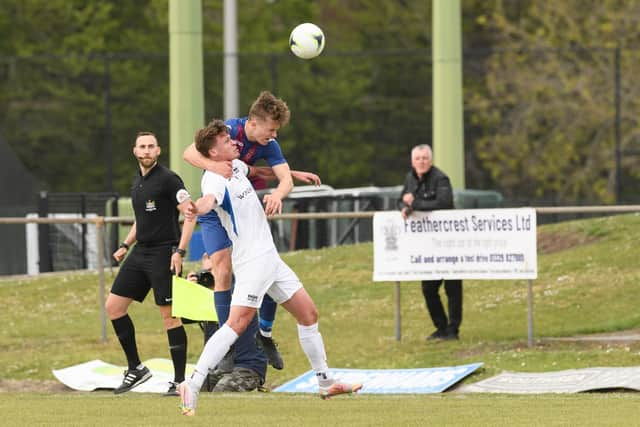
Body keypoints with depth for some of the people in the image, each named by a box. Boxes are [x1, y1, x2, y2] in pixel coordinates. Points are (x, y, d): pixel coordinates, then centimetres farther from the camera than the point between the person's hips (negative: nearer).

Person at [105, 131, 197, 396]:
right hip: (140, 253, 8)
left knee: (169, 315, -8)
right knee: (113, 306, 4)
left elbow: (190, 215, -13)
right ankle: (135, 368, 12)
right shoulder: (137, 182, 14)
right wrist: (125, 245, 18)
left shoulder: (168, 179, -9)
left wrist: (180, 251, -19)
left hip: (163, 254, -8)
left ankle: (180, 380, -3)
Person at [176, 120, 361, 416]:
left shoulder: (236, 166, 11)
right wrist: (196, 208, -65)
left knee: (308, 314, 14)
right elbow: (208, 200, -42)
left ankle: (325, 383, 26)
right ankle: (192, 386, -27)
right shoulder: (215, 178, -18)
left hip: (270, 258, 9)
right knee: (238, 323, -23)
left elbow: (255, 171, 37)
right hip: (251, 260, -9)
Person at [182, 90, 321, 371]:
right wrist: (212, 165, -48)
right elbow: (189, 153, -26)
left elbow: (285, 179, -19)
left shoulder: (269, 145, -10)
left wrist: (277, 195, -43)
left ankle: (265, 335, 14)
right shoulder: (228, 130, -22)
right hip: (215, 209, -4)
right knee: (223, 273, -15)